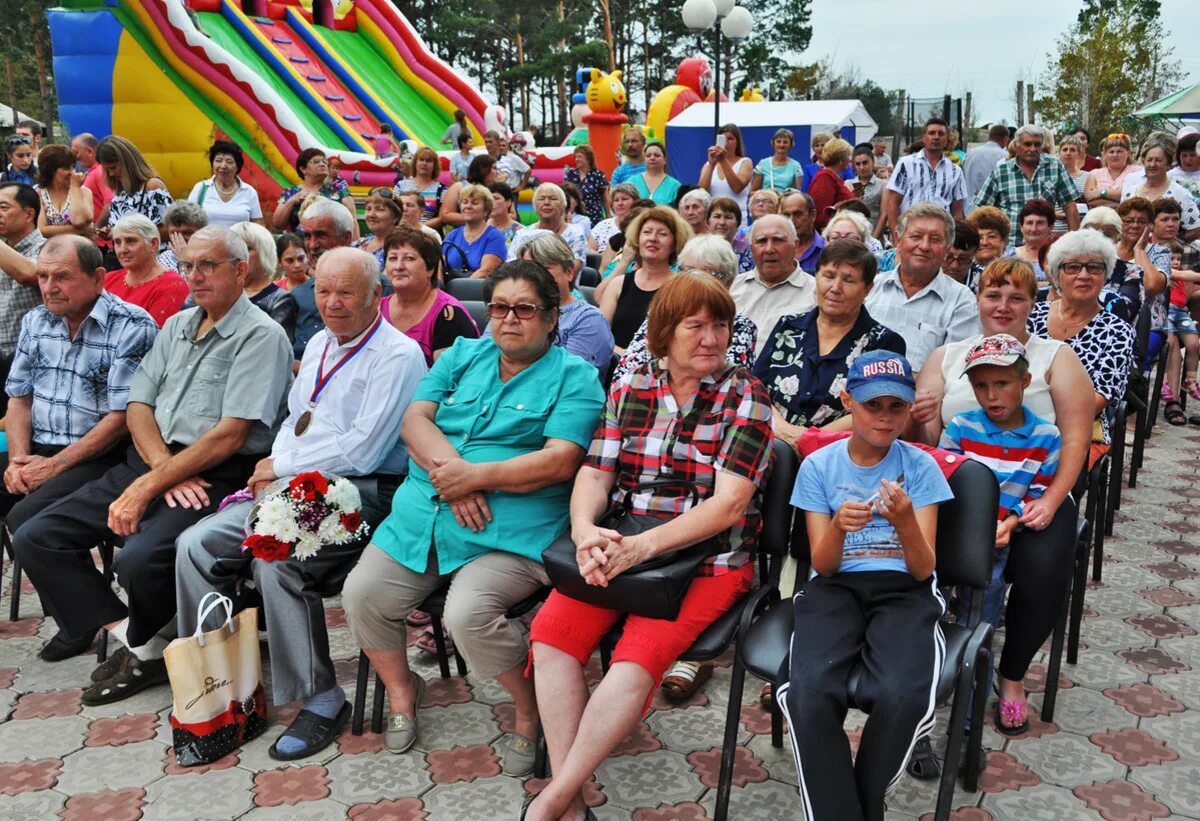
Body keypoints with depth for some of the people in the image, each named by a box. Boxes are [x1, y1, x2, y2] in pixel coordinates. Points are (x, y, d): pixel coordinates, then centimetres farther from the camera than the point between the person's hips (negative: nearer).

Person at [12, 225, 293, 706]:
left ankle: (143, 648, 3)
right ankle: (141, 647, -4)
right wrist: (165, 469, -9)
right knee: (35, 539, -3)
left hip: (216, 476, -8)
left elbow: (229, 436, -16)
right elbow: (138, 406, 11)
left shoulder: (261, 336, -7)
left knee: (139, 559, -32)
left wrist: (149, 487, -17)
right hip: (152, 461, 8)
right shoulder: (176, 326, 18)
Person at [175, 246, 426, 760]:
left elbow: (362, 451, -17)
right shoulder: (319, 343, 19)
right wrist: (272, 471, 3)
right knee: (197, 544, -6)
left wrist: (282, 465, -8)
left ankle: (319, 700, -15)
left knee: (275, 559, -31)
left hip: (357, 492, -8)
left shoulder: (398, 357, -10)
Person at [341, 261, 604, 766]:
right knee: (361, 593, -10)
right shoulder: (464, 355, 18)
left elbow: (561, 460, -11)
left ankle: (531, 707, 1)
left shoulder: (573, 376, 2)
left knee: (468, 614, -29)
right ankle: (400, 688, 20)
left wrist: (476, 475, -16)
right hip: (425, 512, 6)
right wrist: (448, 470, -13)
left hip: (510, 530, -5)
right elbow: (414, 419, 6)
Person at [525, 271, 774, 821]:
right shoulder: (628, 390, 10)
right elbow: (594, 473, 5)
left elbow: (729, 503, -13)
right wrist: (585, 531, -17)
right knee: (552, 632, -20)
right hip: (617, 547, 4)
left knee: (638, 656, -27)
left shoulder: (745, 398, -3)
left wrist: (645, 544, -24)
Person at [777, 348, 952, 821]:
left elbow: (923, 569, -4)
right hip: (835, 588, 0)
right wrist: (839, 527, -23)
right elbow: (822, 566, 0)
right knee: (810, 692, -33)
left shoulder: (920, 466, 2)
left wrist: (905, 522, -25)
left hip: (903, 590, 0)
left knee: (901, 696, -32)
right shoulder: (818, 466, 4)